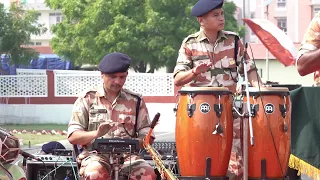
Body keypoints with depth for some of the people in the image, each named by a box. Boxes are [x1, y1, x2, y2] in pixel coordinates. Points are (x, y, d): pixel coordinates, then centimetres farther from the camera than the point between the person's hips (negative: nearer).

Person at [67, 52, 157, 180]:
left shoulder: (135, 101, 14)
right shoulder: (87, 99, 8)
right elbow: (72, 137, 1)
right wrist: (96, 133, -19)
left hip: (127, 155, 2)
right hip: (96, 155, -2)